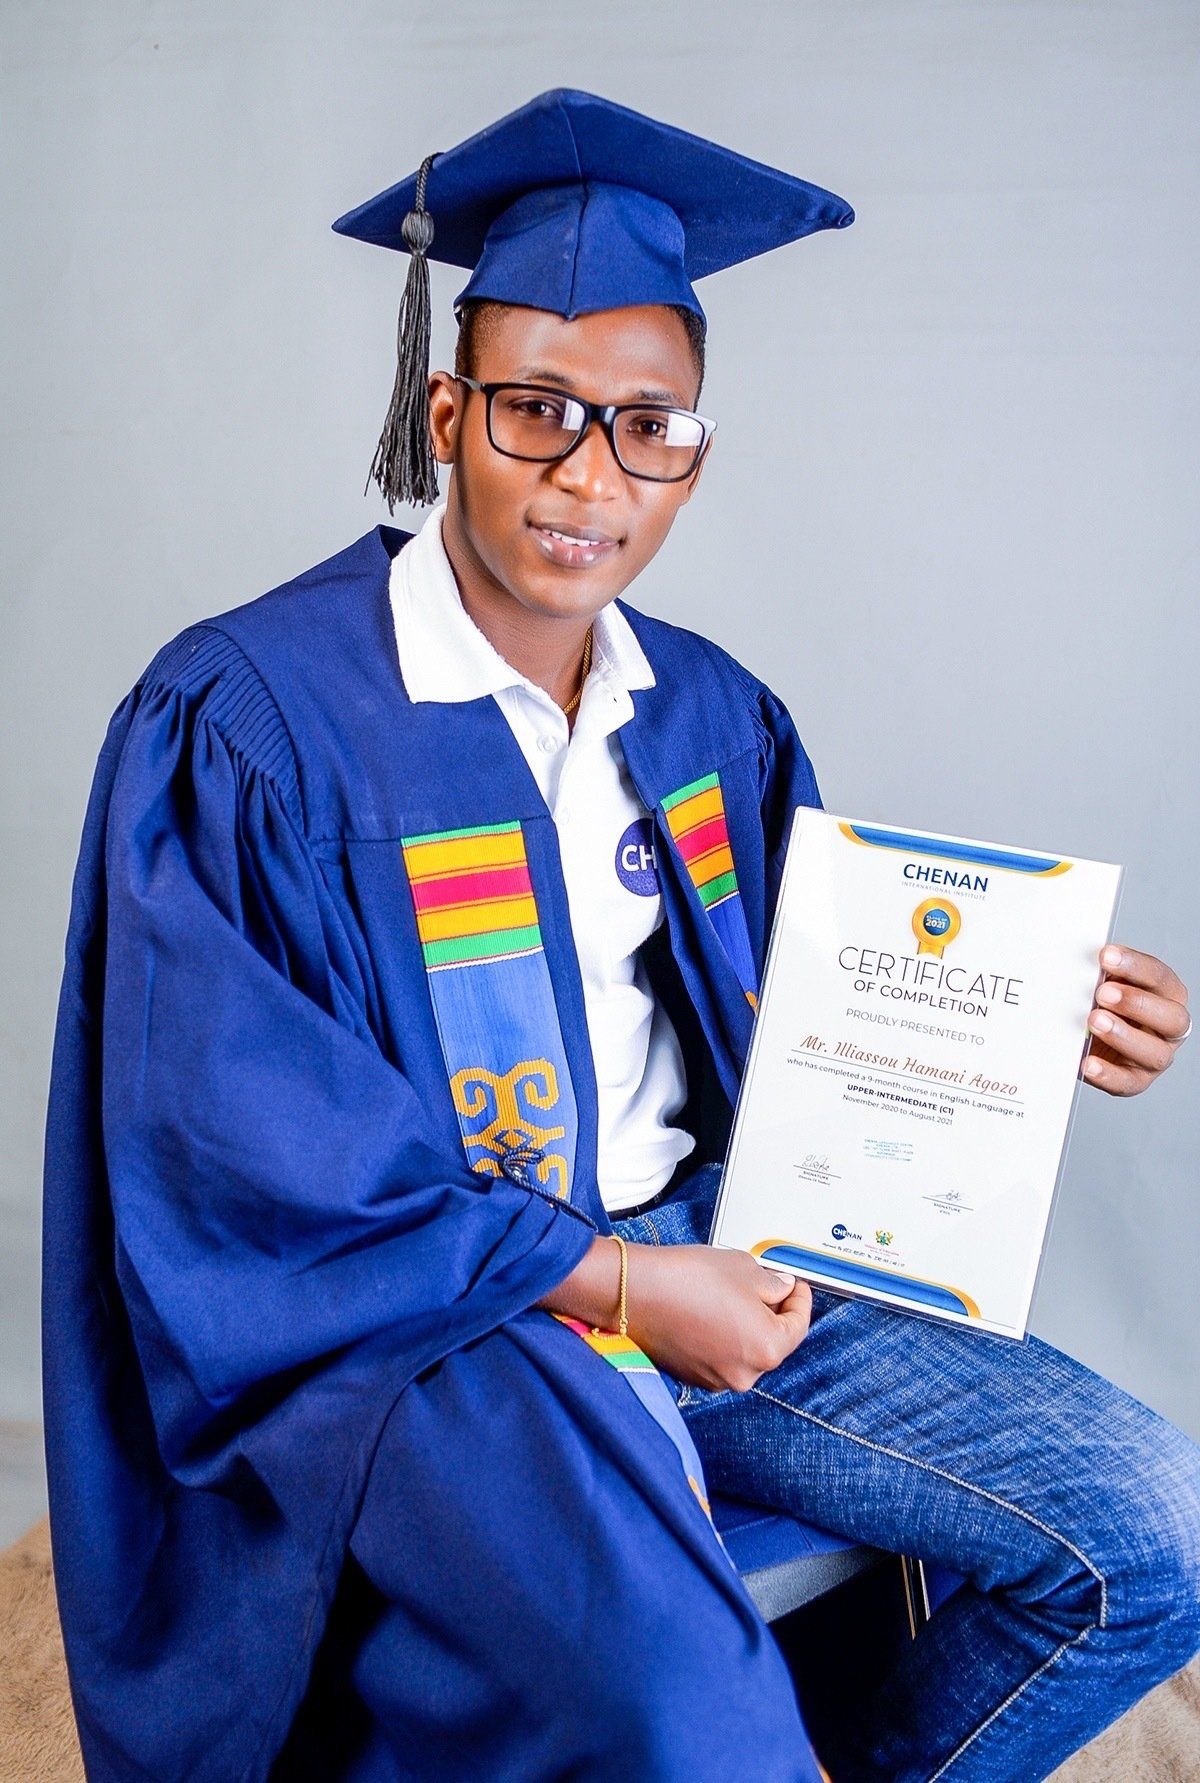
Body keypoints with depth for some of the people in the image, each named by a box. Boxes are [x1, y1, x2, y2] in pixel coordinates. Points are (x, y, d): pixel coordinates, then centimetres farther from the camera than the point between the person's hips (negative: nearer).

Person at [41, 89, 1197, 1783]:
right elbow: (242, 1153, -17)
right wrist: (614, 1285, -17)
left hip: (713, 1256, 6)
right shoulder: (247, 714, -13)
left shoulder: (710, 714, 6)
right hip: (409, 1311, -5)